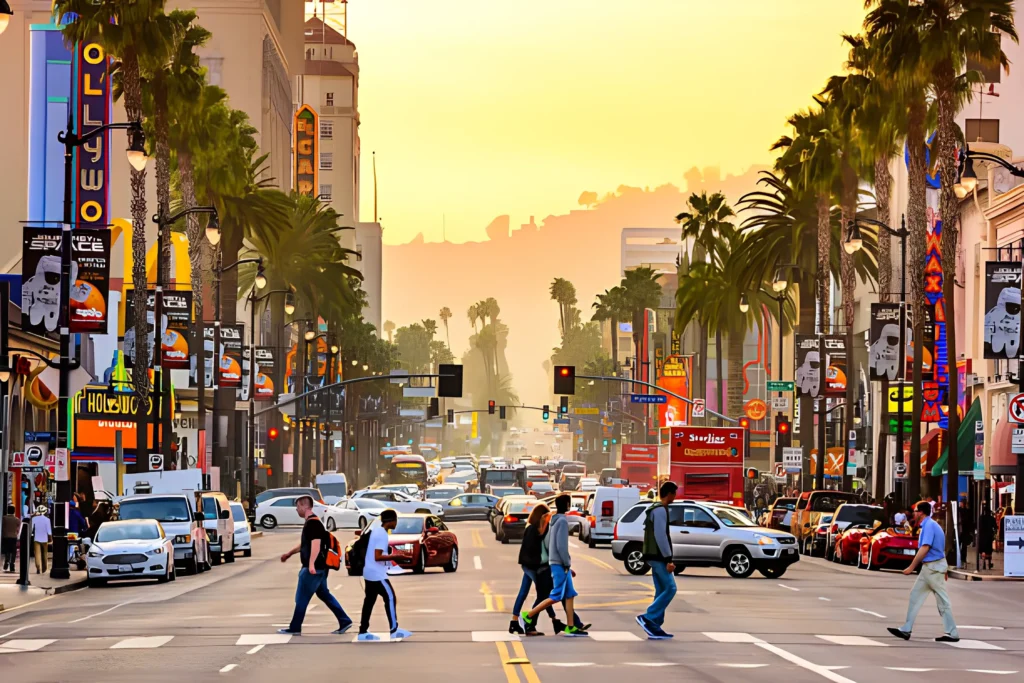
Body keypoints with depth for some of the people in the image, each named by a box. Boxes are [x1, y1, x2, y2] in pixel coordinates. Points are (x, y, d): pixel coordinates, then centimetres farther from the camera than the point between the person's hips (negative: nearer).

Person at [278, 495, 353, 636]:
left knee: (301, 598, -2)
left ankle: (295, 628, 6)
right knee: (324, 595, 13)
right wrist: (289, 554, 36)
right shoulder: (310, 522, 16)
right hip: (318, 568, 10)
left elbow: (316, 544, -29)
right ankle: (345, 622, 12)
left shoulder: (313, 523, -16)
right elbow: (304, 544, 29)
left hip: (313, 568, -10)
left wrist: (311, 564, -38)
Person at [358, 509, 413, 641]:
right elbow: (378, 557, -23)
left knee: (369, 600, 10)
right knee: (390, 598, -3)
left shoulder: (376, 530, 12)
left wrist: (391, 556, 17)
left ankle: (363, 632, 10)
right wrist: (394, 556, -15)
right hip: (377, 574, -9)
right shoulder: (382, 534, -18)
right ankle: (394, 630, -2)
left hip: (369, 572, 9)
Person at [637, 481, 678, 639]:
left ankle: (655, 627, 6)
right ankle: (647, 618, -14)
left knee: (661, 591, 8)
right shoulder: (661, 510, -14)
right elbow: (660, 536, -21)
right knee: (670, 589, -11)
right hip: (659, 556, -10)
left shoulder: (655, 509, 19)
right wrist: (668, 559, -21)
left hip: (655, 556, 10)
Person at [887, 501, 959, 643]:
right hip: (928, 567, 10)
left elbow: (924, 548, -23)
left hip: (933, 567, -10)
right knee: (916, 596, 10)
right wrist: (944, 570, 21)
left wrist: (911, 567, -20)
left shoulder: (929, 525, -16)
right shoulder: (929, 525, 15)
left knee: (942, 601, -4)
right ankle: (906, 630, 11)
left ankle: (952, 633, 0)